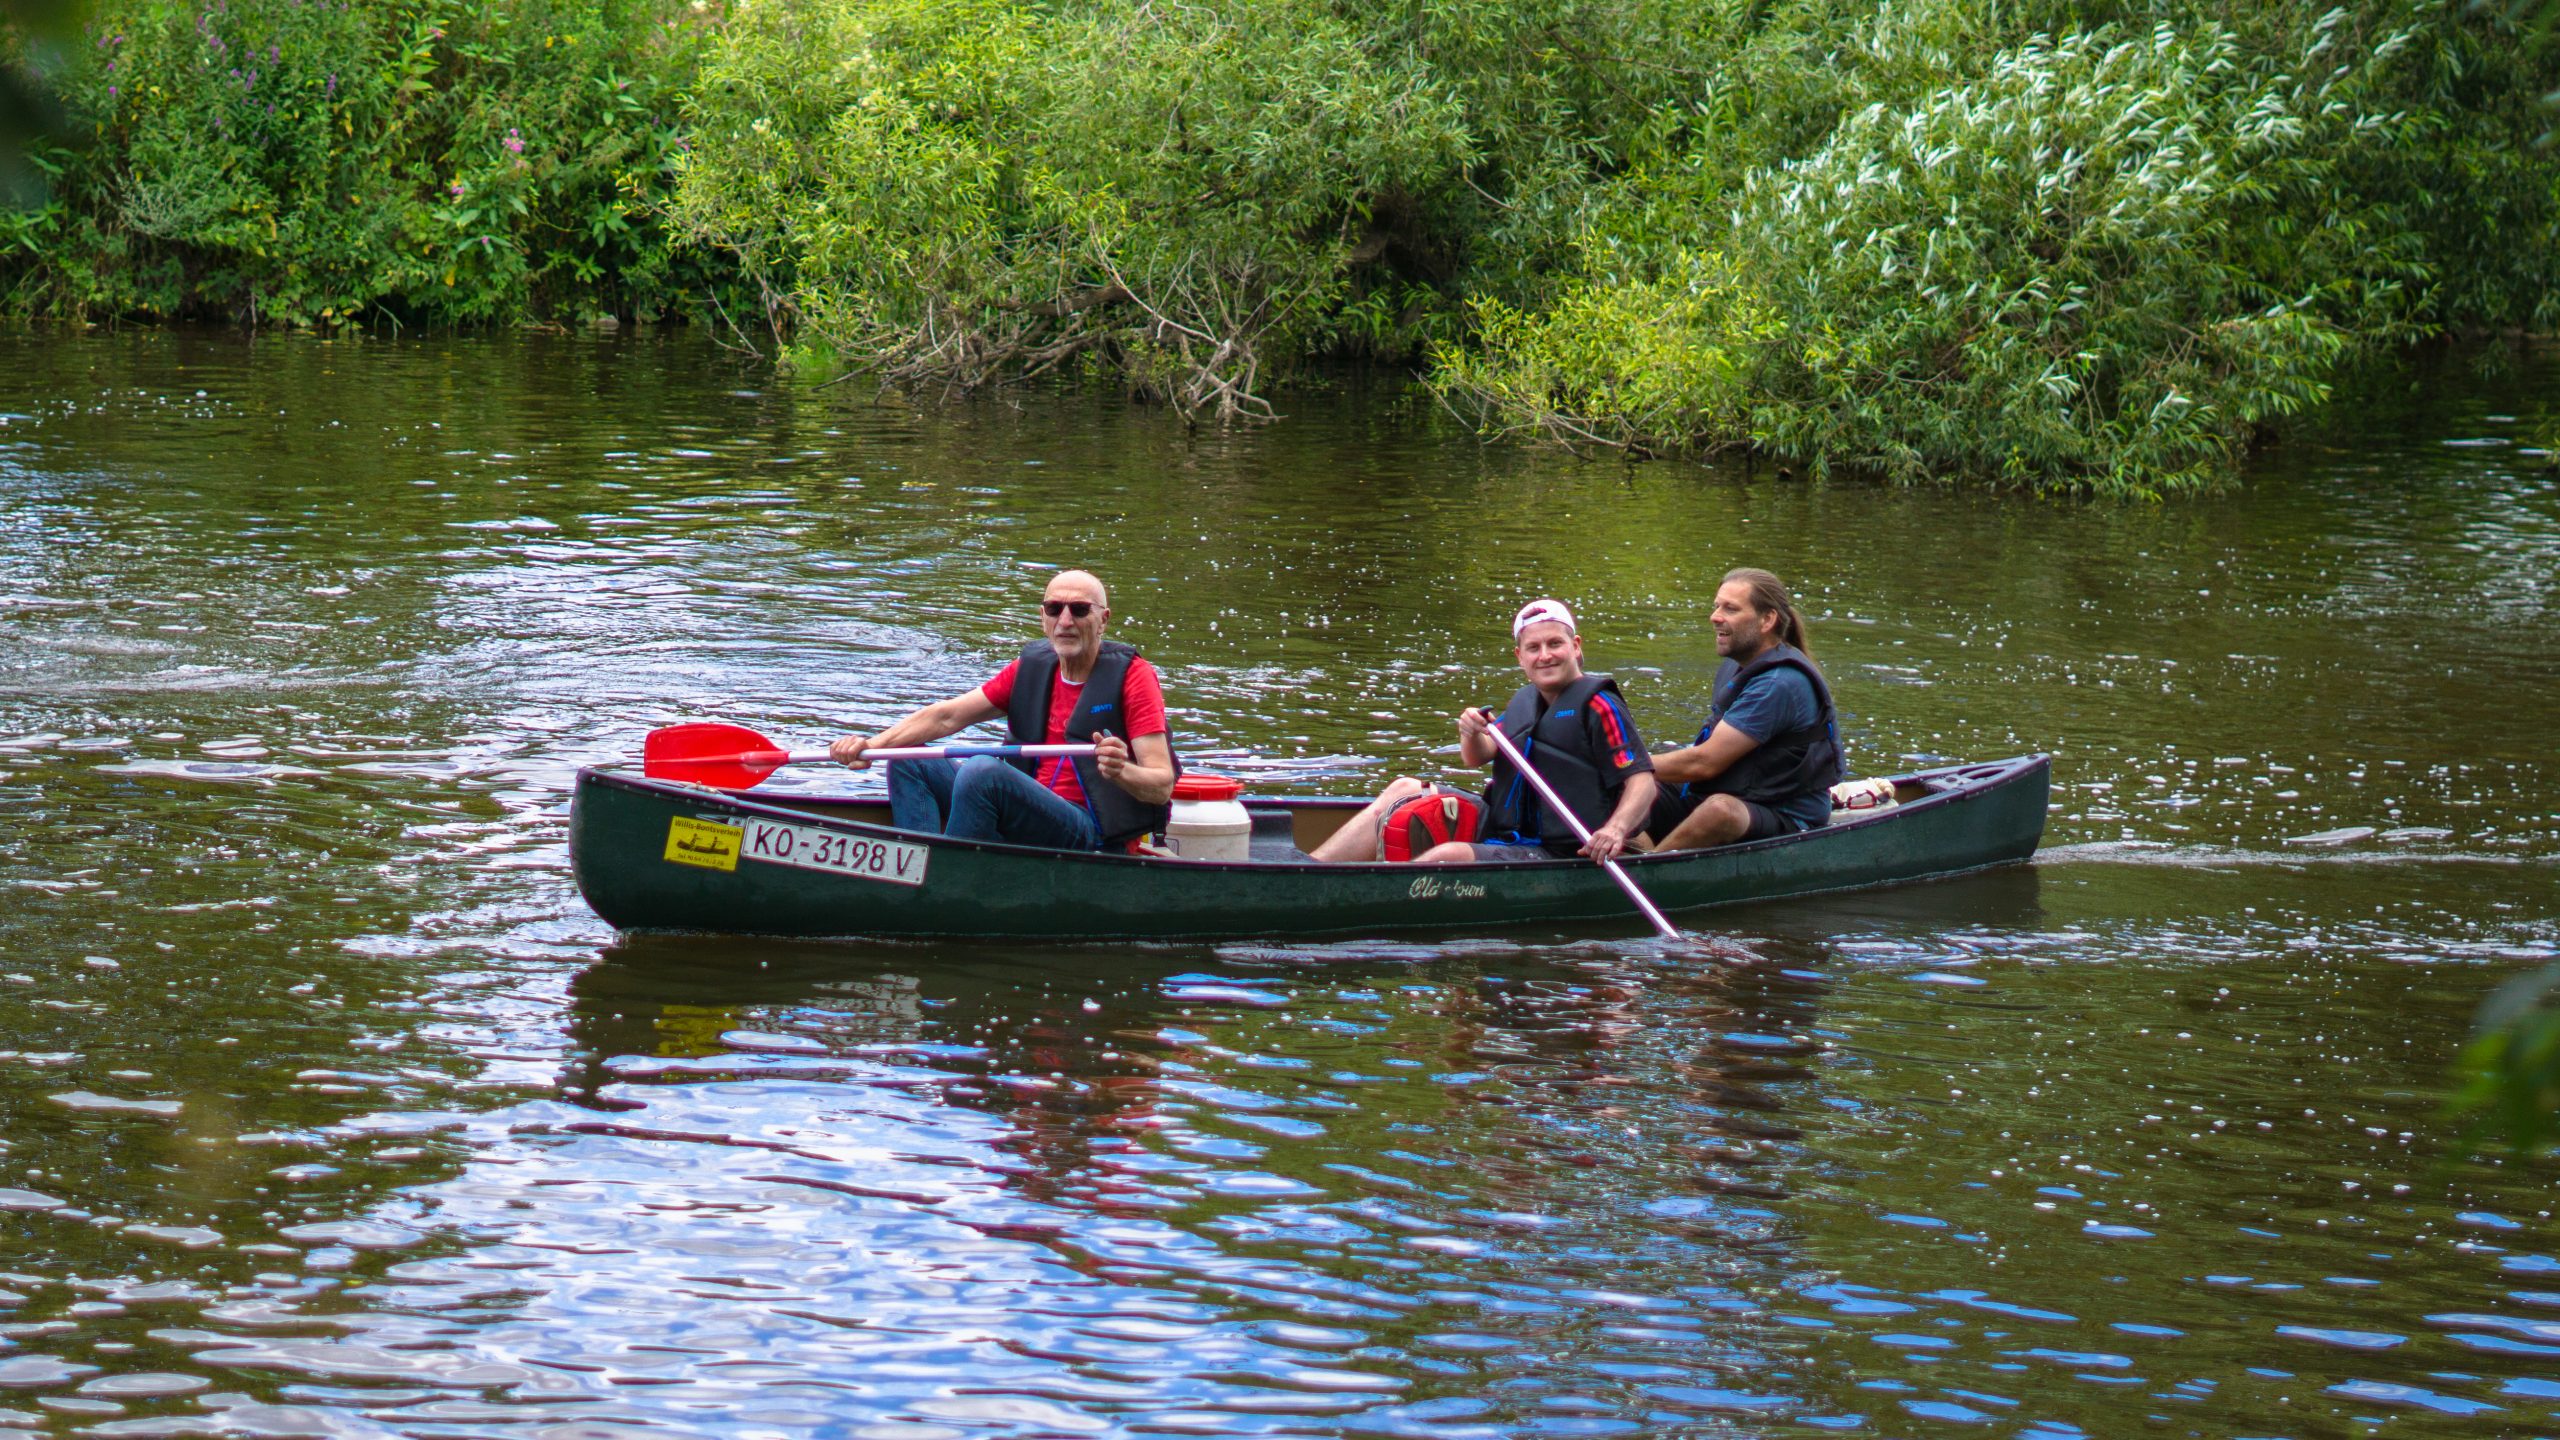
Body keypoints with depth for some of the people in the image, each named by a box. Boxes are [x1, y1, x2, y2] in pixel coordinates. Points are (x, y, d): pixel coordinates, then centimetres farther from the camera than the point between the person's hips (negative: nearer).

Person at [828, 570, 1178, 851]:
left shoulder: (1132, 676, -6)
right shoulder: (1030, 670, 12)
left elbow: (1162, 784, -13)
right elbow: (948, 715, 6)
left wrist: (1122, 772, -37)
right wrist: (873, 745, -8)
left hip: (1096, 839, -8)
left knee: (982, 770, -30)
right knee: (910, 763, 1)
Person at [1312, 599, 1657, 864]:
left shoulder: (1597, 706, -8)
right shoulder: (1523, 701, 17)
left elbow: (1643, 782, -15)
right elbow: (1476, 758, 11)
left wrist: (1615, 829, -34)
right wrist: (1472, 735, -13)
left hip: (1552, 857, -9)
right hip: (1499, 833, 9)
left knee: (1451, 856, -32)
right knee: (1404, 790, 10)